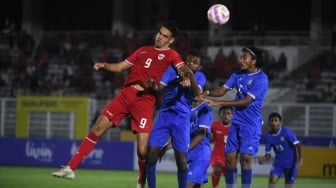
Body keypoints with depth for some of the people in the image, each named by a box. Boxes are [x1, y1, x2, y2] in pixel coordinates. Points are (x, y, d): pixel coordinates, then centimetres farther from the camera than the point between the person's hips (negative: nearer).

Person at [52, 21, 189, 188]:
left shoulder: (171, 55, 6)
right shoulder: (143, 51, 22)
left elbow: (182, 67, -14)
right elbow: (120, 67, 24)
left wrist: (187, 72, -38)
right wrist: (104, 65, 5)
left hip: (145, 101, -5)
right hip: (125, 95, 5)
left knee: (142, 149, -10)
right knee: (97, 129, -2)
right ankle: (70, 168, 2)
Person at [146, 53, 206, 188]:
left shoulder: (199, 77, 4)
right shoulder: (173, 70, 8)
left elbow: (197, 93, -17)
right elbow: (160, 86, -3)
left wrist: (191, 76, -35)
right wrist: (153, 85, -27)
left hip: (182, 118, -2)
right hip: (164, 114, 2)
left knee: (181, 159, -7)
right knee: (151, 154, -6)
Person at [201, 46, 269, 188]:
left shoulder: (261, 79, -16)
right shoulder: (238, 74, 7)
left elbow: (246, 101, -22)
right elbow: (223, 90, 2)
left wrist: (218, 103, -25)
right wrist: (207, 93, -21)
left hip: (251, 124, -6)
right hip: (236, 121, 6)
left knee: (245, 158, -12)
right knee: (229, 157, 3)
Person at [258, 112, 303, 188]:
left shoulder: (287, 132, -17)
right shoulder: (268, 136, -5)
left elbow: (297, 145, -17)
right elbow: (268, 154, 0)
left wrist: (300, 159, -26)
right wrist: (263, 159, -21)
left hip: (291, 162, -3)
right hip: (279, 162, 3)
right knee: (272, 178, -22)